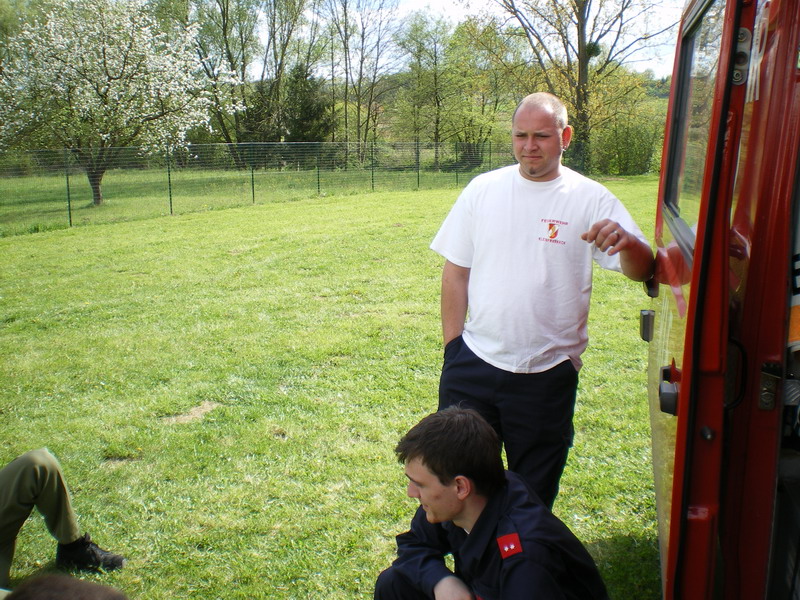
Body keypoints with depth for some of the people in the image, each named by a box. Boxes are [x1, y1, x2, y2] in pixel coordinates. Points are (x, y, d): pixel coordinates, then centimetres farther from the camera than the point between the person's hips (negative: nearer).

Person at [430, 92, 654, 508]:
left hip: (547, 375, -2)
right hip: (473, 364, 2)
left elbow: (641, 271, -11)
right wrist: (452, 346, 3)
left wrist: (627, 242, -34)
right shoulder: (483, 189, 1)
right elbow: (455, 271, 6)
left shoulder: (591, 200, -5)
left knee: (534, 491, 14)